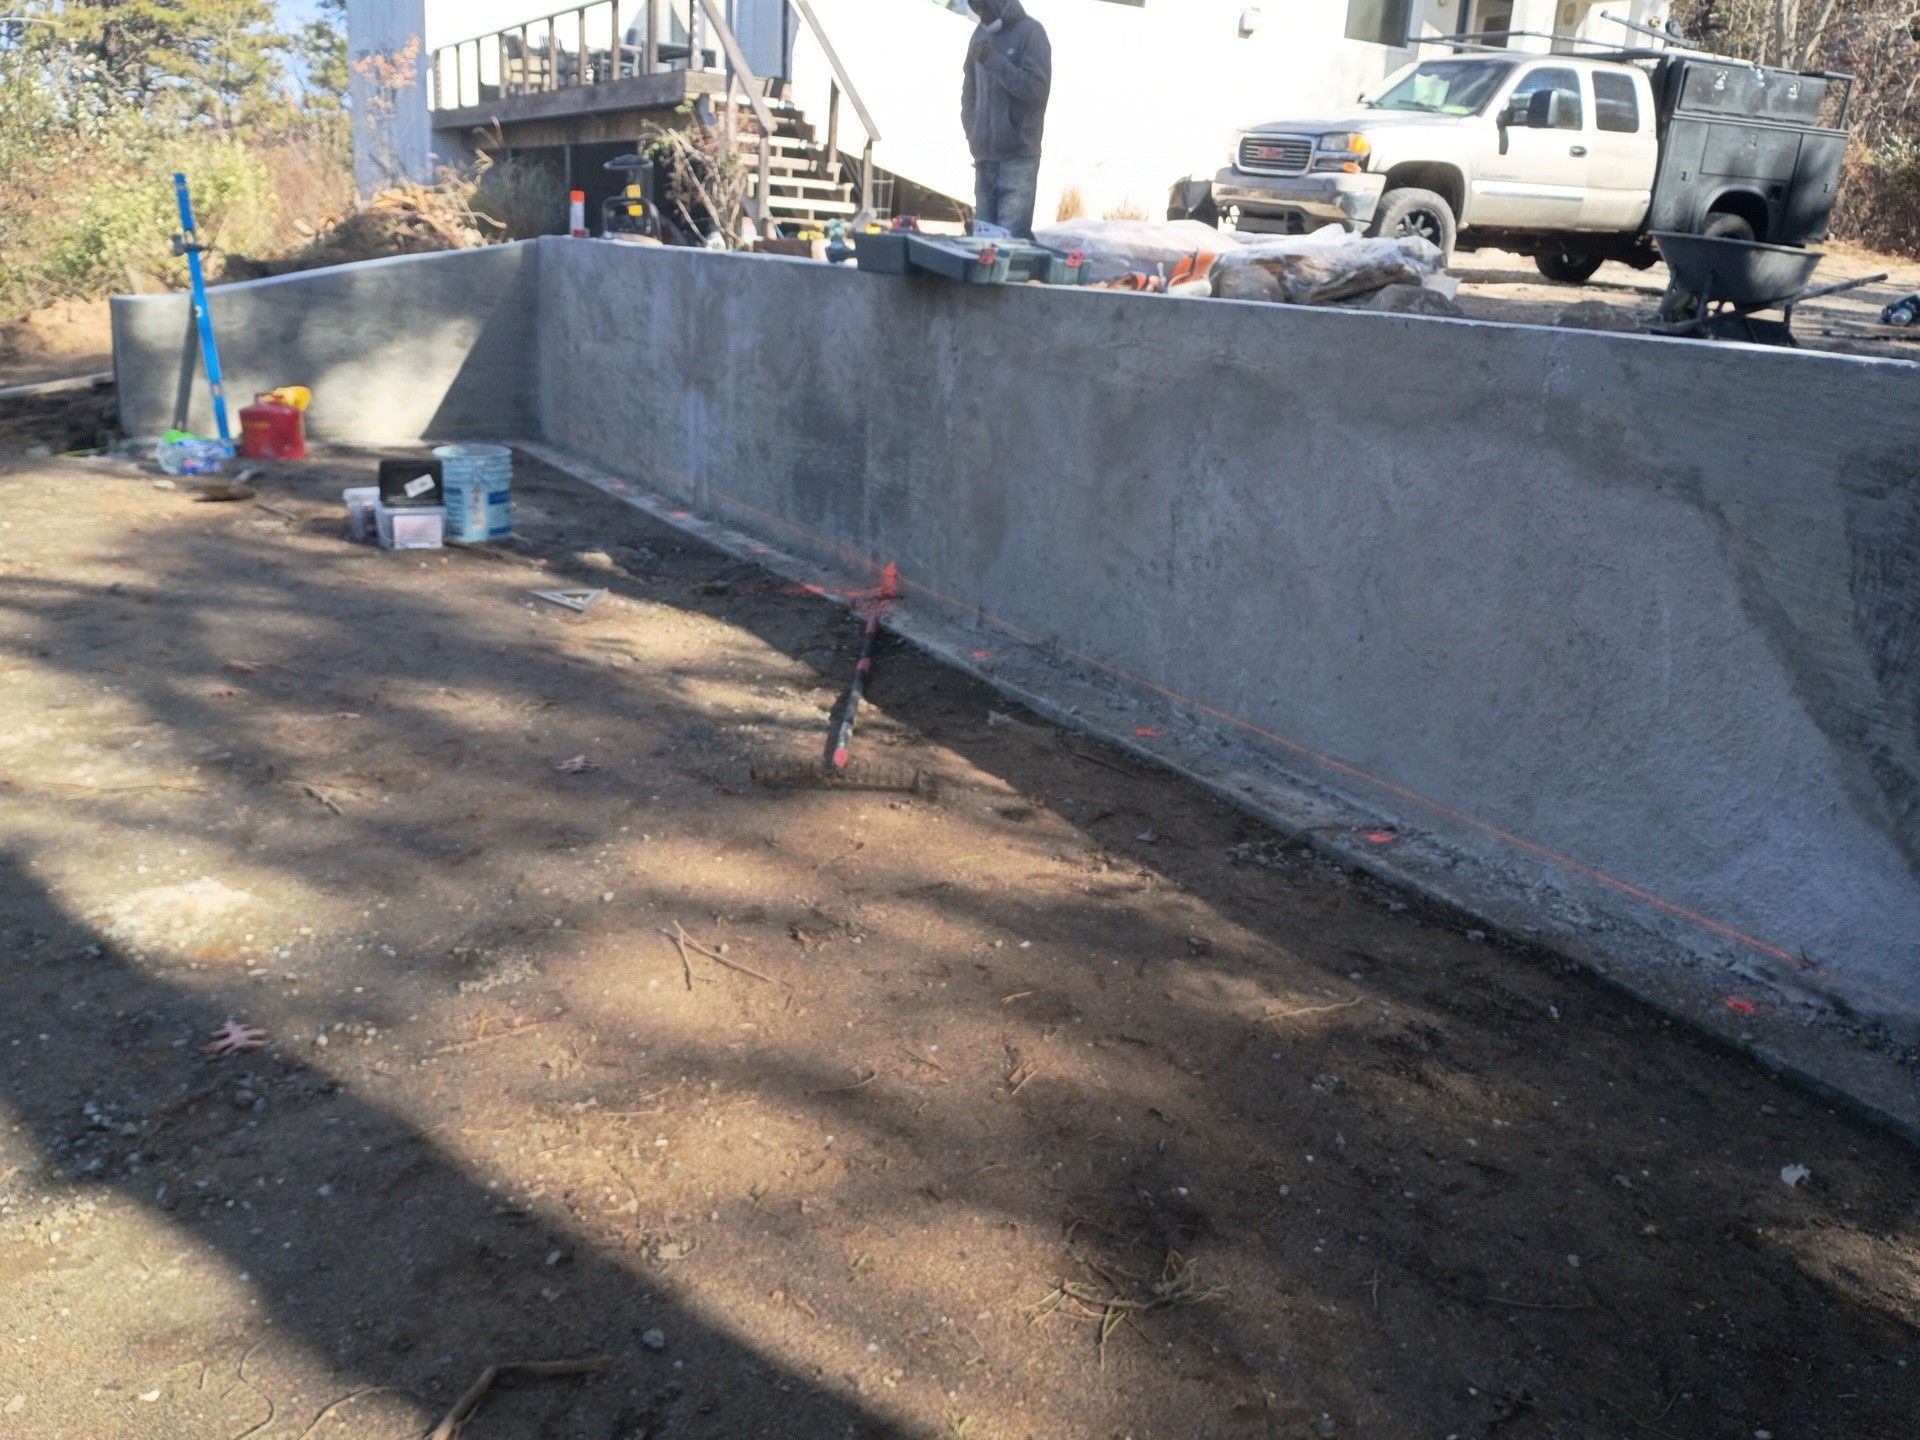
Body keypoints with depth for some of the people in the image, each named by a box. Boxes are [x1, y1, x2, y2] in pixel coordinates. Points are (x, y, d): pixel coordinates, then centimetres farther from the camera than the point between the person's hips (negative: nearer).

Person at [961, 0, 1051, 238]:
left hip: (1018, 156, -6)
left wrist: (994, 60, -16)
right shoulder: (981, 35, 16)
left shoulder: (1030, 32, -3)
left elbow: (1037, 88, -13)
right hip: (985, 156, 6)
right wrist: (972, 128, 9)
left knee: (1011, 237, -13)